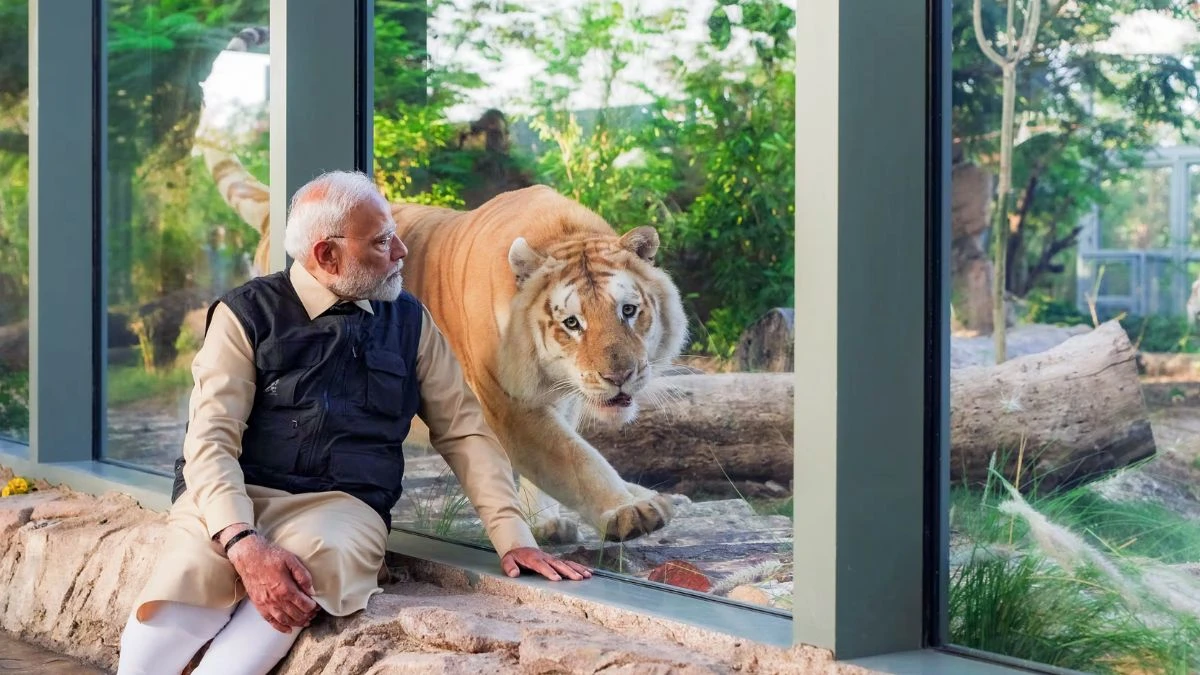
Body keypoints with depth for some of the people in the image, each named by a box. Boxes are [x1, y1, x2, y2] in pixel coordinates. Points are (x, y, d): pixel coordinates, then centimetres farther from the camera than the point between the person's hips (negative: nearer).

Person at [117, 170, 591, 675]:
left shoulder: (409, 321, 12)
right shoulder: (246, 315, 2)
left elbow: (464, 431, 16)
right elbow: (210, 440, -8)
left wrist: (513, 537, 3)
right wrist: (243, 542, -26)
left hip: (344, 505, 2)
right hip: (236, 499, -2)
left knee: (323, 561, -35)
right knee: (193, 572, -35)